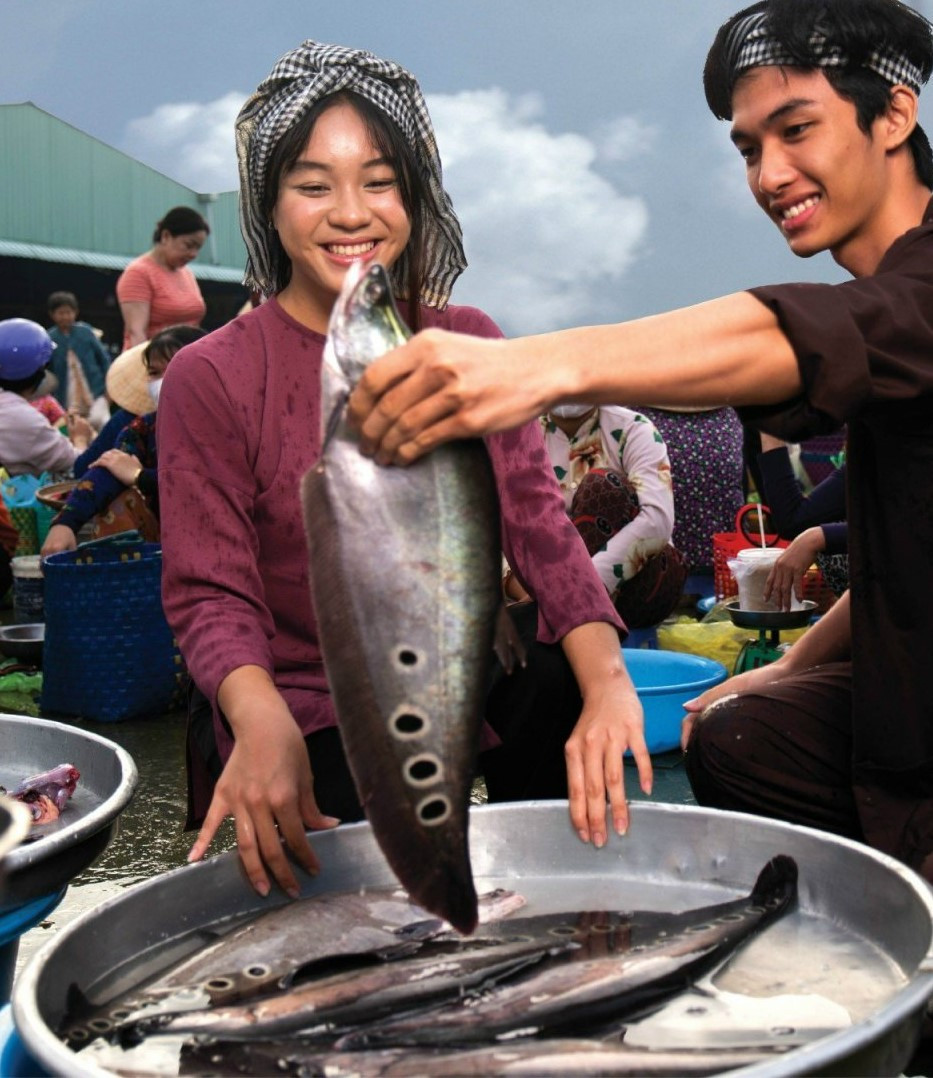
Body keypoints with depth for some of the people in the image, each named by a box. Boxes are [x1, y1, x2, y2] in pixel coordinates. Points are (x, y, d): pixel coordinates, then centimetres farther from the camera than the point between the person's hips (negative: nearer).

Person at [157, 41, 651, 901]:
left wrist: (605, 676, -24)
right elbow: (212, 595, -12)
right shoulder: (210, 378, -9)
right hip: (309, 718, -4)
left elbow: (536, 517, -6)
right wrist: (262, 722, -35)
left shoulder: (469, 344, 3)